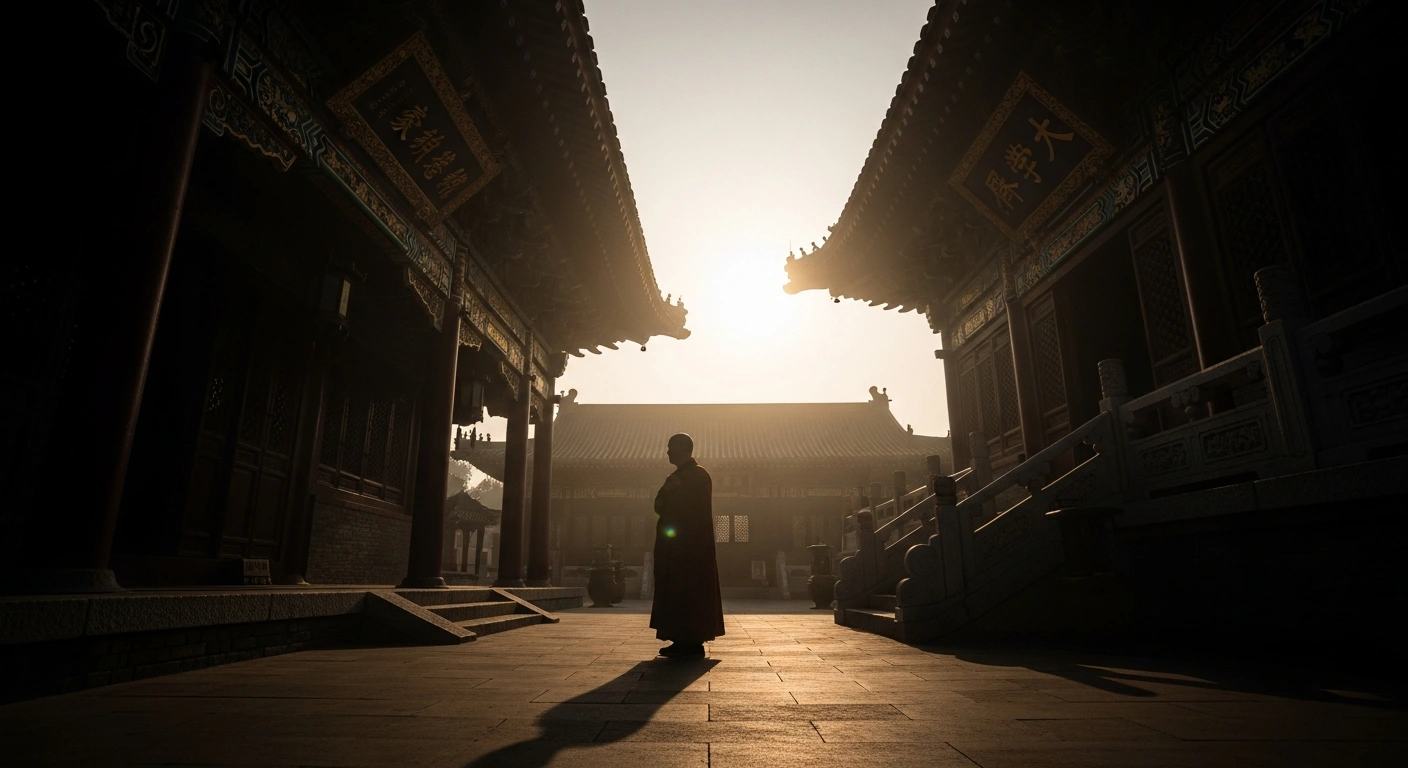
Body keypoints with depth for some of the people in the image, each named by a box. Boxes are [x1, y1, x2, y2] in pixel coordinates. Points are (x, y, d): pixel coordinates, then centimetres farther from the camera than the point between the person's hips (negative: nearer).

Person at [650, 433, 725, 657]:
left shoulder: (699, 475, -8)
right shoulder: (676, 477, 19)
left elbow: (696, 511, -16)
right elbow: (660, 506, 14)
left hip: (691, 544, -9)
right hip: (674, 545, 9)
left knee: (688, 591, -7)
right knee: (676, 591, 9)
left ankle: (693, 642, -2)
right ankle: (682, 640, 14)